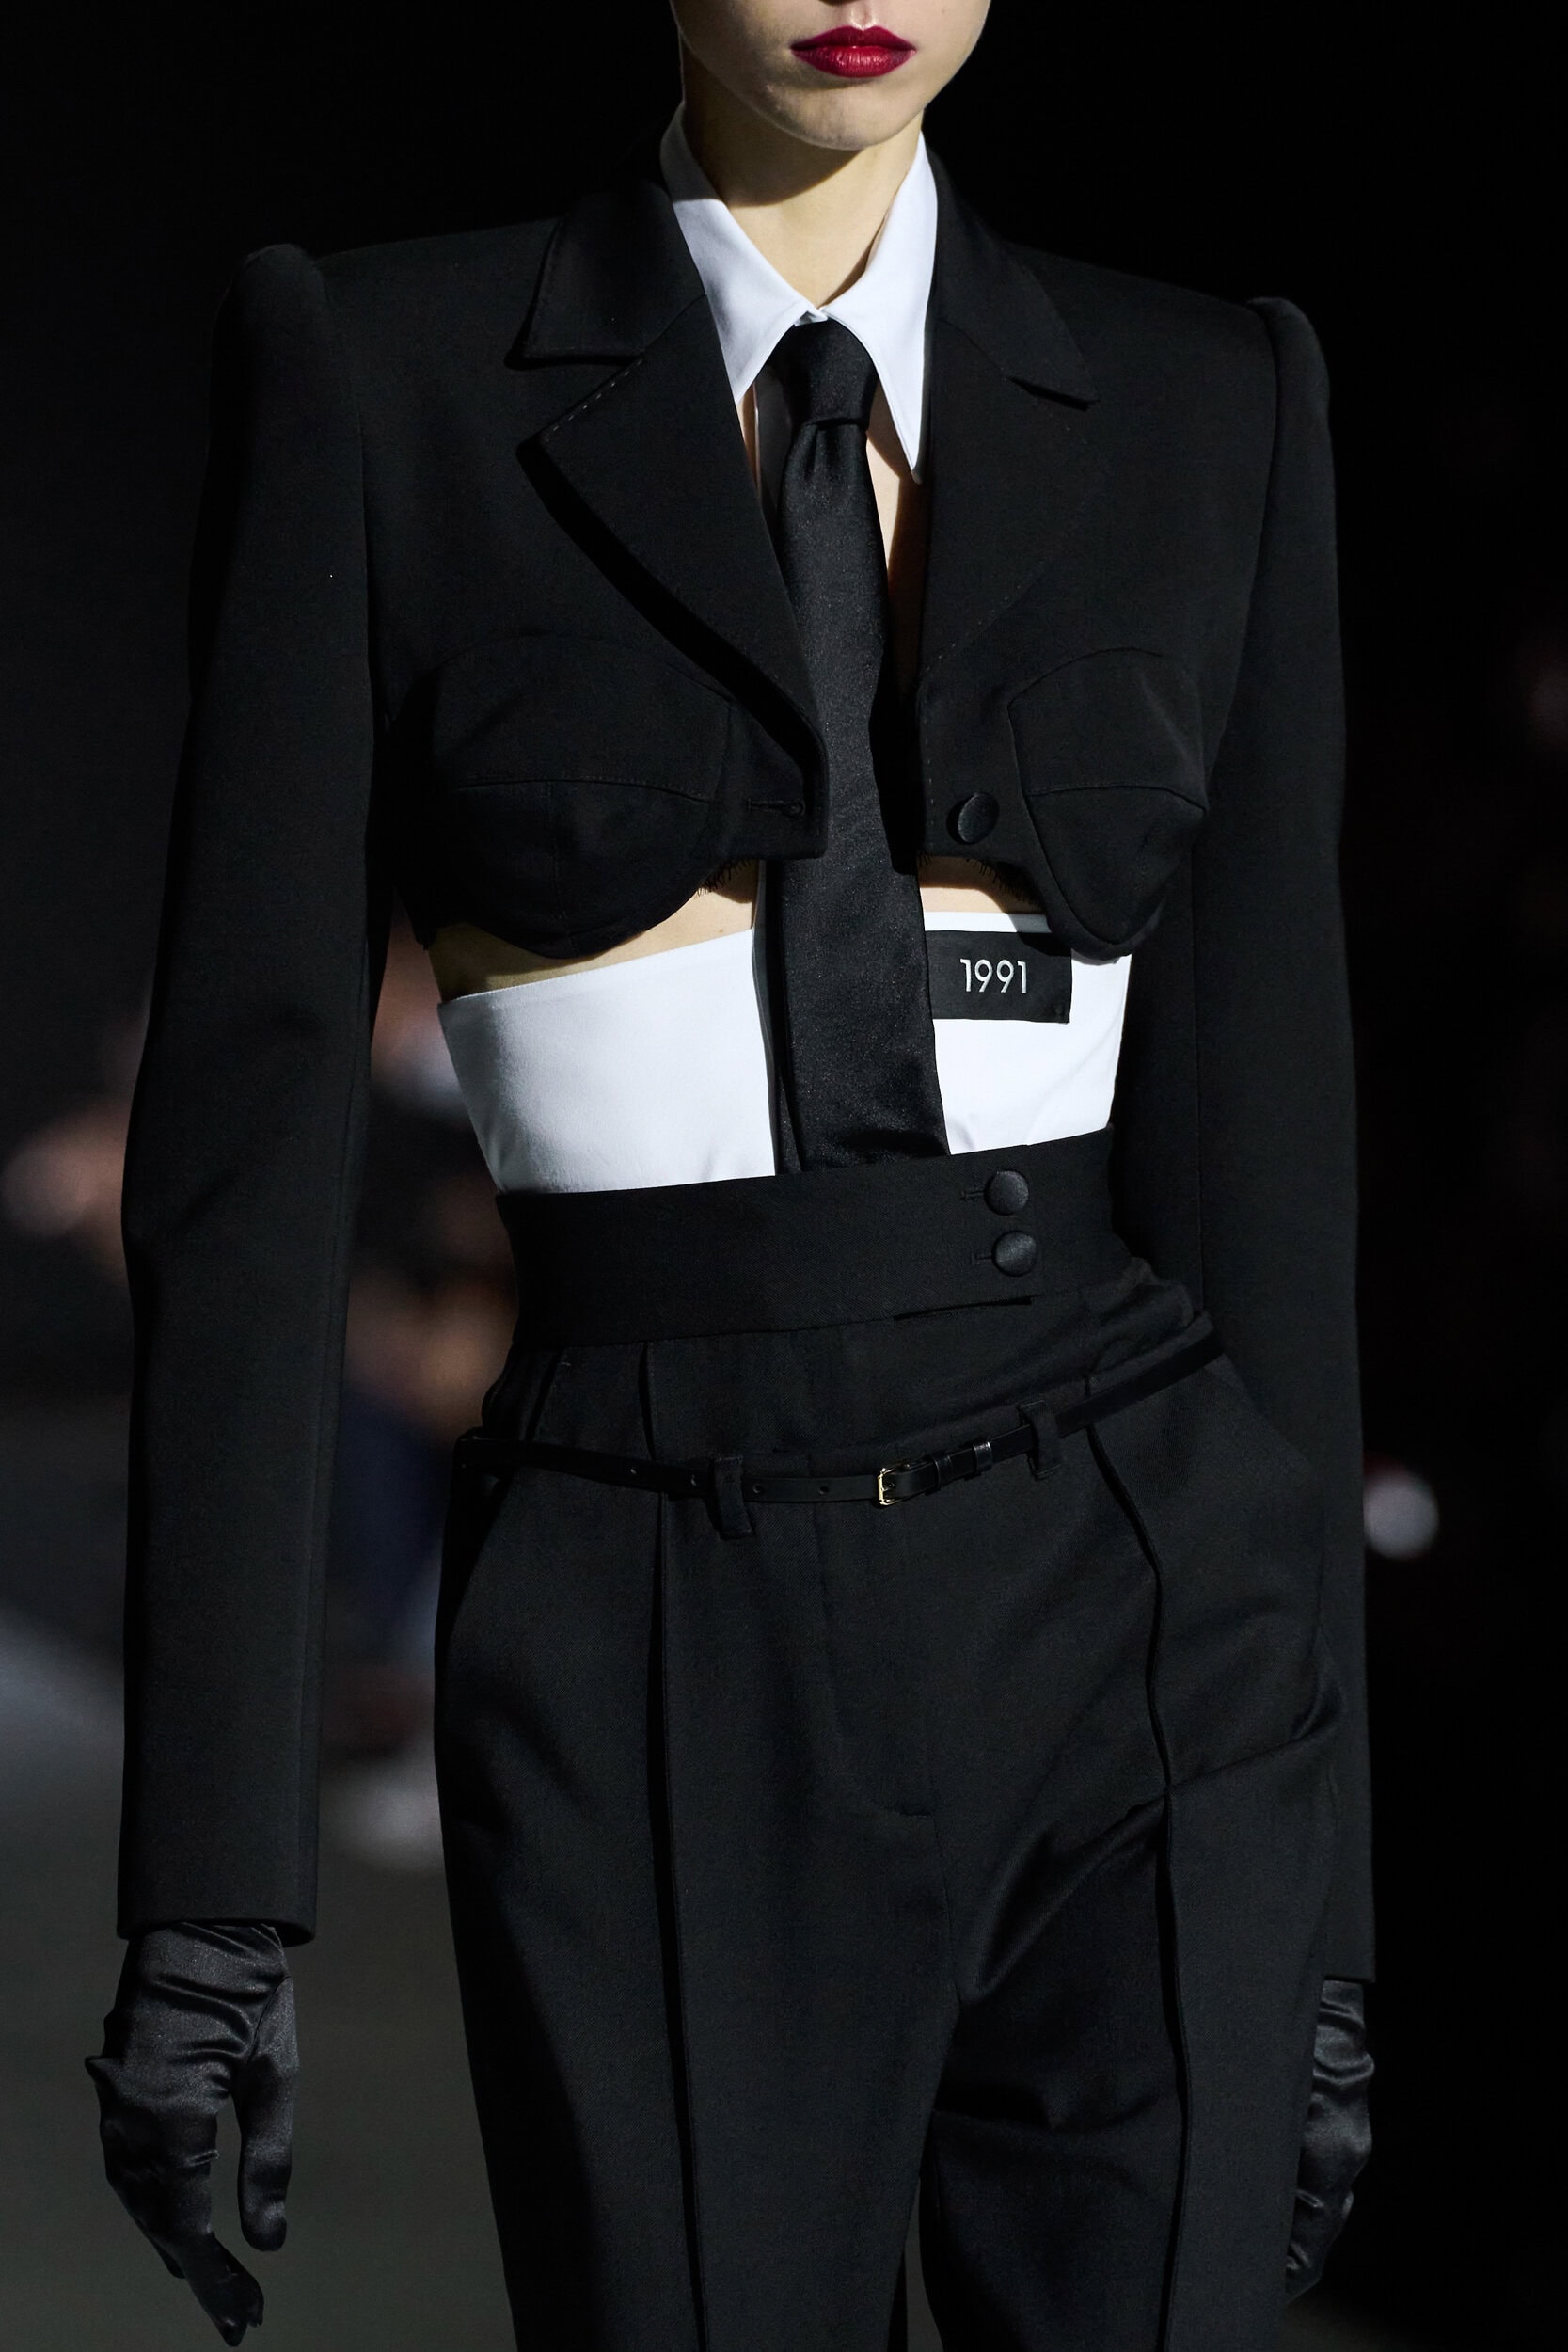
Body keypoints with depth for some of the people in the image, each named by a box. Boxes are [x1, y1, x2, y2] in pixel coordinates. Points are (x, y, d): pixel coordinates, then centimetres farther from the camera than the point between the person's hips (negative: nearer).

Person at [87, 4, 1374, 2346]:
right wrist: (207, 1879, -7)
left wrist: (1311, 1886, 5)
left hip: (1138, 1620, 2)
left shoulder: (1203, 406, 6)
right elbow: (253, 1119, -3)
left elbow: (1259, 1117, 6)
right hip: (663, 1695, -2)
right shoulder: (375, 373, -1)